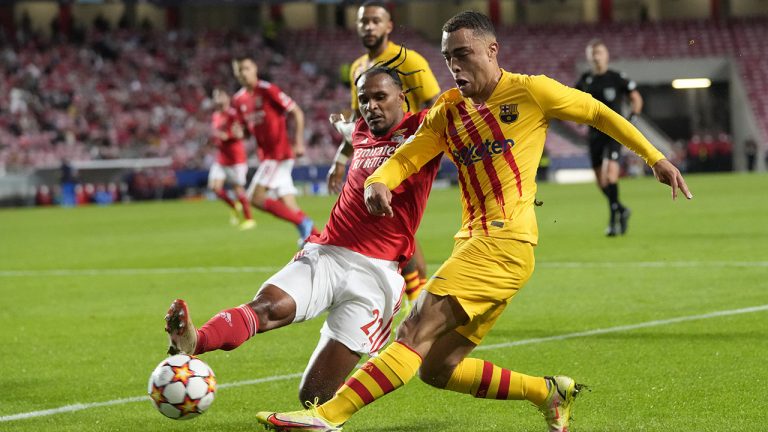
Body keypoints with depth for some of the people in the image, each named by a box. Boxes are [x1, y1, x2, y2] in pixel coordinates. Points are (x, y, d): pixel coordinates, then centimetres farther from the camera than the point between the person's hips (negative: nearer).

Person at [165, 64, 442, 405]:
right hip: (324, 254, 4)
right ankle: (192, 342, -57)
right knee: (267, 305, -31)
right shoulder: (360, 133, 22)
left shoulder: (420, 130, 3)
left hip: (375, 271, -4)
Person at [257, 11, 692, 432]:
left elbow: (599, 112, 11)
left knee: (417, 331, -19)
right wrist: (377, 182, -13)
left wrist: (656, 158, 13)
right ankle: (550, 392, 17)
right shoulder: (447, 111, 15)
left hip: (507, 240, -8)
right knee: (436, 367, 4)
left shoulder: (530, 92, 0)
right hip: (473, 241, 8)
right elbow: (406, 157, 10)